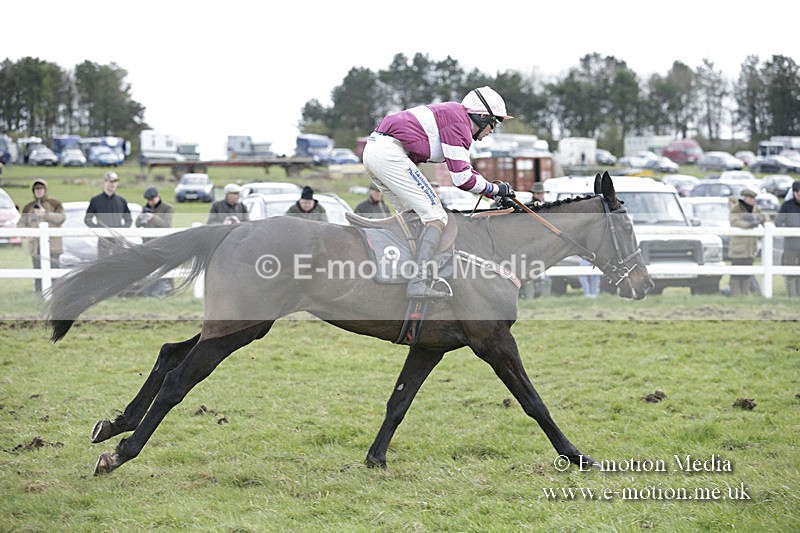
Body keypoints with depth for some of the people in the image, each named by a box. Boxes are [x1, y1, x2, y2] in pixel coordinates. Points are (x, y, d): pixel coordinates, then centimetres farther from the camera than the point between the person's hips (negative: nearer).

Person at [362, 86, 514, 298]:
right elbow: (462, 178, -10)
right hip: (390, 154, -10)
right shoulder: (459, 121, -7)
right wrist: (496, 189, 5)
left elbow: (464, 169, 30)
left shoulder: (451, 114, 24)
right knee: (436, 218, -9)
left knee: (411, 214, 24)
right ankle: (418, 284, -20)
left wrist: (495, 193, 24)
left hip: (372, 151, 10)